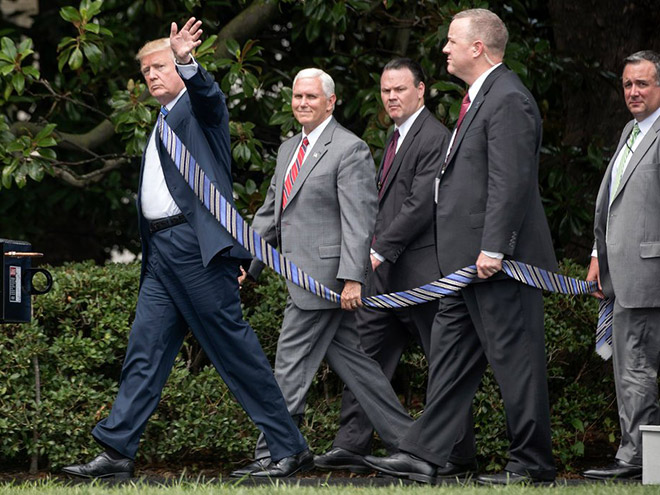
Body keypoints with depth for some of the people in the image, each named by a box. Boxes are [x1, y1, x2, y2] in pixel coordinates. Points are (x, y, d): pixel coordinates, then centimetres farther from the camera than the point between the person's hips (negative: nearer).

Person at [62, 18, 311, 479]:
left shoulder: (198, 106, 1)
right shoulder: (162, 125, 26)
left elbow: (207, 92, -24)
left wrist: (187, 61, -44)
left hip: (198, 245, -9)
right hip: (161, 251, 9)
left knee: (235, 346, -8)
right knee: (145, 350, 4)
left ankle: (291, 448, -3)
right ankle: (117, 451, 2)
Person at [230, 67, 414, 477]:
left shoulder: (350, 150, -10)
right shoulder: (289, 149, 18)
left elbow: (360, 220, -16)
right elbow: (271, 210, 24)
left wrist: (353, 279, -23)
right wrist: (247, 262, 15)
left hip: (324, 274, -9)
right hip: (303, 274, 9)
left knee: (291, 365, -7)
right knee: (350, 359, 10)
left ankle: (274, 455, -2)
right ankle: (405, 439, 15)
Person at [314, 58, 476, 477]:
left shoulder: (435, 138, -12)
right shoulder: (397, 137, 19)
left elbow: (421, 204, -20)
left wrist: (380, 251, -21)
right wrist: (377, 253, 13)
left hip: (421, 271, -9)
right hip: (386, 271, 9)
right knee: (365, 354, 4)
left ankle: (459, 453, 8)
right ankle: (353, 446, 5)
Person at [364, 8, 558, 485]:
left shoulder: (508, 100, -15)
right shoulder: (482, 97, 19)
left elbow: (511, 182, -22)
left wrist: (493, 249, -24)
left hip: (498, 265, -11)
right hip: (468, 262, 11)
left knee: (515, 359, -3)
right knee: (451, 356, 10)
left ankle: (532, 463, 4)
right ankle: (423, 455, 12)